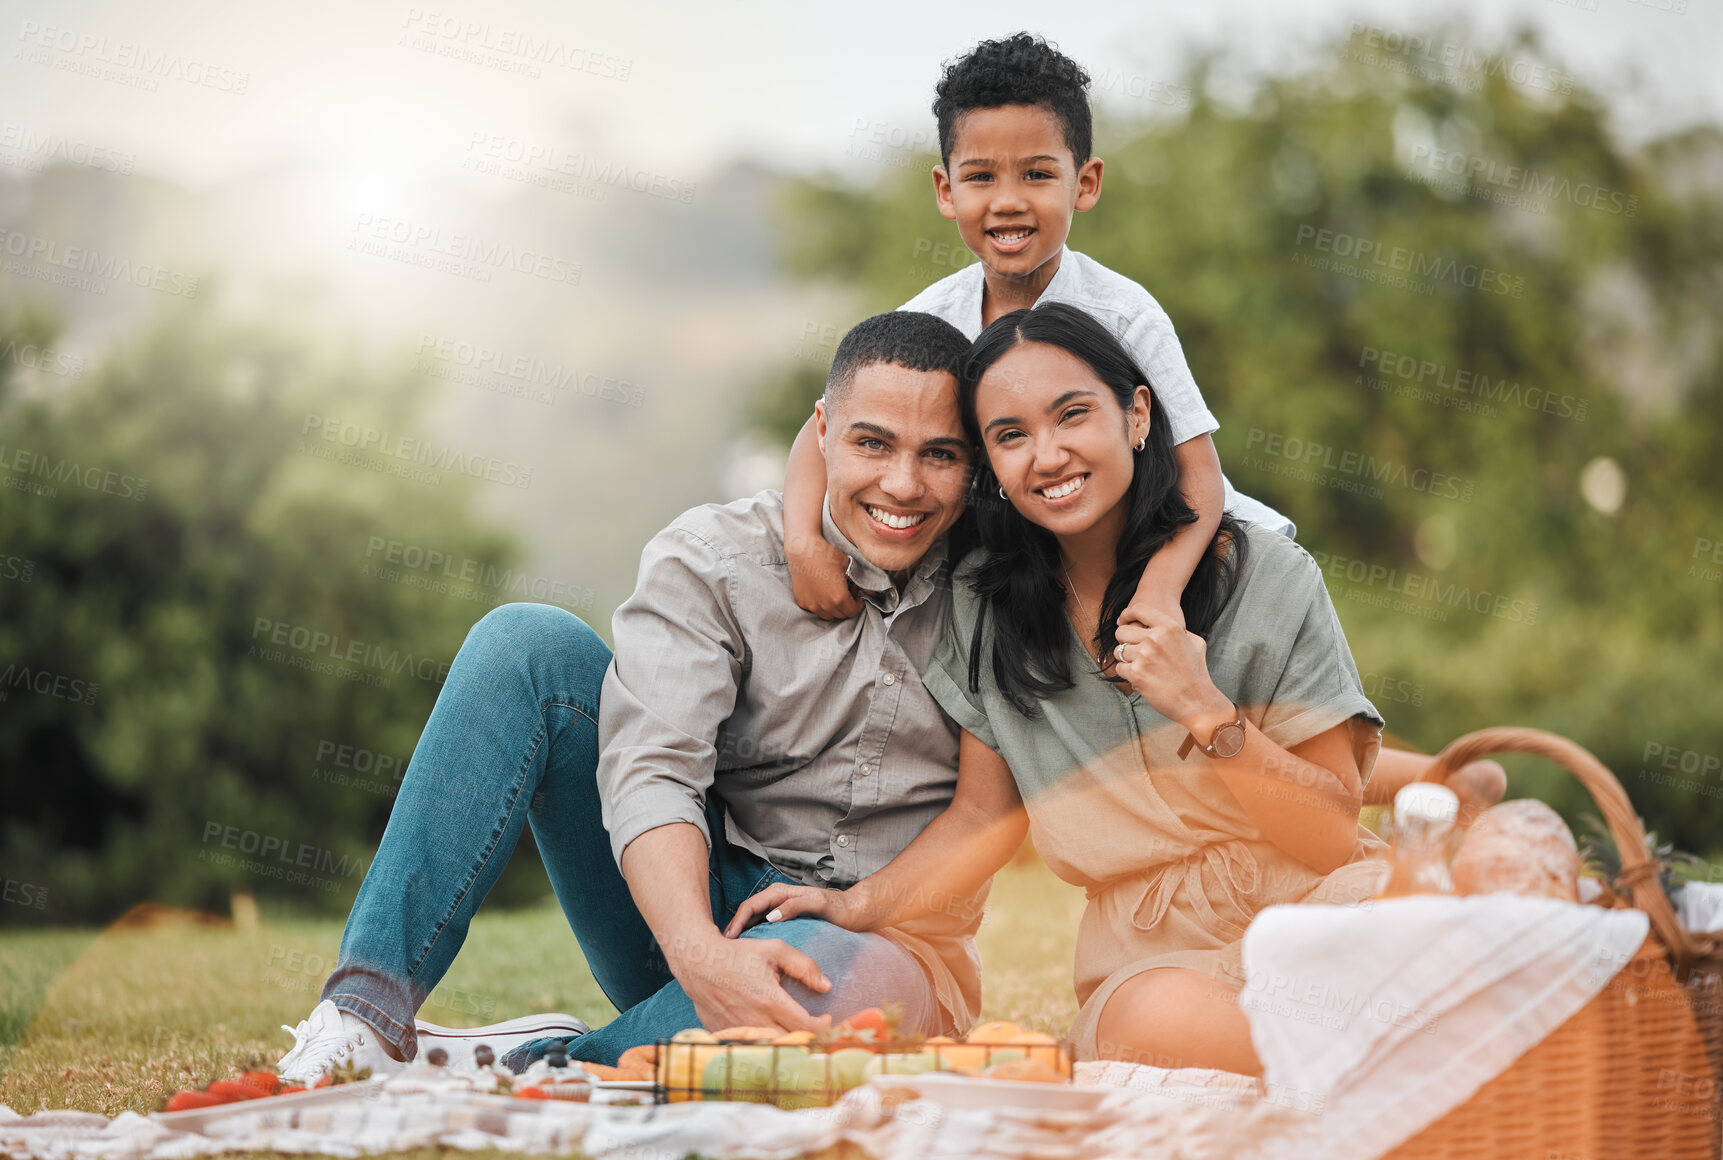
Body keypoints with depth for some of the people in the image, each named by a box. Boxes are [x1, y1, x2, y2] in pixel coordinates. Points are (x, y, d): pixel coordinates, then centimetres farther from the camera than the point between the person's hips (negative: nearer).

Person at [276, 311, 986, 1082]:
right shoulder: (709, 561, -5)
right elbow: (652, 770, -18)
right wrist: (701, 955, -37)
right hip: (688, 910, 1)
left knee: (844, 981, -41)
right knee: (527, 641, -17)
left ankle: (531, 1071, -22)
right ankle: (368, 1014, -23)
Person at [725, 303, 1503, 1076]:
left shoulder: (1266, 577, -2)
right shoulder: (987, 604, 7)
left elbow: (1335, 835, -4)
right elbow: (984, 817, 16)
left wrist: (1204, 712, -18)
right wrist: (855, 906, 2)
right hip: (1153, 955, 2)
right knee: (1164, 1021, -39)